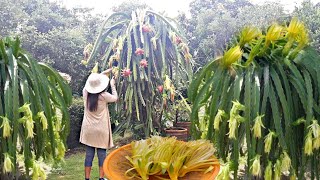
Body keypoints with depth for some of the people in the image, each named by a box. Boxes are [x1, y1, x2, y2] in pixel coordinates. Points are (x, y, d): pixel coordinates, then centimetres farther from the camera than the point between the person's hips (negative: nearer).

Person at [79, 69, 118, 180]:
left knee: (89, 154, 7)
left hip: (88, 130, 4)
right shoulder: (103, 96, -14)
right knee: (102, 154, 5)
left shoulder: (86, 93, -3)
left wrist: (104, 73, 23)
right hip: (101, 130, -3)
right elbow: (115, 98, 6)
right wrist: (112, 85, 17)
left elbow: (92, 80, 16)